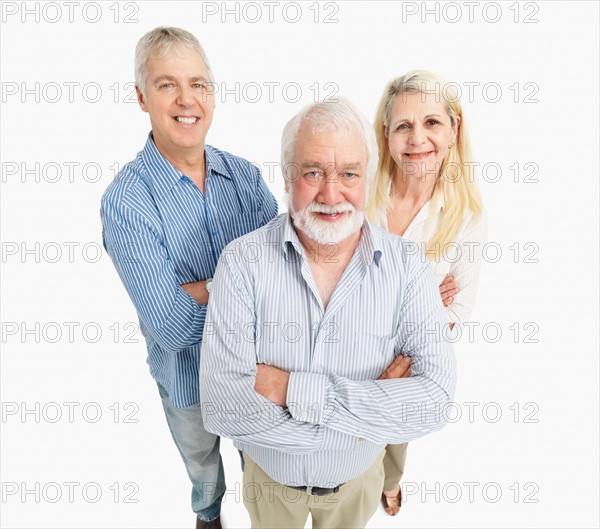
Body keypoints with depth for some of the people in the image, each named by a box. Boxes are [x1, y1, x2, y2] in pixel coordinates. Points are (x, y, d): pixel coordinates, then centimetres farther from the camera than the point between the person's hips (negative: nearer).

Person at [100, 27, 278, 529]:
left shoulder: (244, 173, -11)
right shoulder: (125, 200, -24)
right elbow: (172, 327, -29)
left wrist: (202, 288, -30)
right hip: (188, 373, -2)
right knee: (202, 461, 29)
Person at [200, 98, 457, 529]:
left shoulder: (406, 267, -20)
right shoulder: (243, 262, -24)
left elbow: (438, 398, -28)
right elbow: (222, 406, -30)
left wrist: (293, 389, -34)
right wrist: (364, 417, -29)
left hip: (359, 478, 1)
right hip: (270, 476, 0)